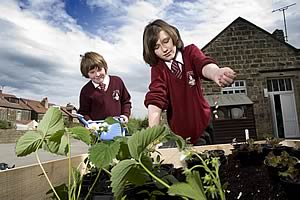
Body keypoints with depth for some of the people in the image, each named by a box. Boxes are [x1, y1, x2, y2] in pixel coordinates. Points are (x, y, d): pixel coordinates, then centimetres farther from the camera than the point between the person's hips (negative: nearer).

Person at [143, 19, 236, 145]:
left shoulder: (190, 52, -7)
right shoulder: (157, 68, -9)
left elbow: (203, 65, -29)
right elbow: (156, 98, -24)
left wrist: (216, 72, -53)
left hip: (202, 123, 1)